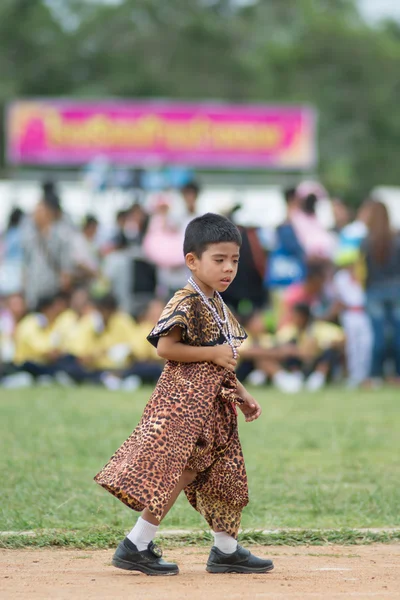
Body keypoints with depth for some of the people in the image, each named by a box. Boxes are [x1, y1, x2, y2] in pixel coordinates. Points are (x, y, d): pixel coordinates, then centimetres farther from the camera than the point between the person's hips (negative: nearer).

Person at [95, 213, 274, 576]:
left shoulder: (219, 308, 16)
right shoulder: (185, 302, -13)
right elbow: (166, 347, -21)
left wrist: (242, 395, 14)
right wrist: (214, 353, -18)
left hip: (212, 403, 10)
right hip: (184, 399, -9)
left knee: (223, 471, 11)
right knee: (177, 469, -12)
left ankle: (227, 549, 20)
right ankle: (136, 547, -7)